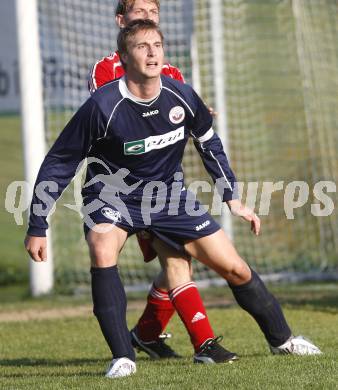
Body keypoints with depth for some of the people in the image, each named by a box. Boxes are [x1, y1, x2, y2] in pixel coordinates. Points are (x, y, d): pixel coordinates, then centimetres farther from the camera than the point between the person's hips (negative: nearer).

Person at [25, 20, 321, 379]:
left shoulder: (181, 97, -13)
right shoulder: (103, 106, -25)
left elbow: (209, 144, 9)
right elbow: (58, 164, -16)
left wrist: (232, 199, 11)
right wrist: (37, 227, -16)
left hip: (168, 194, 4)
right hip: (111, 195, -3)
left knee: (235, 268, 2)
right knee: (102, 253, -35)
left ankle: (281, 339, 27)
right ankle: (122, 358, -27)